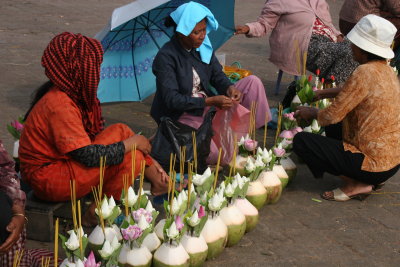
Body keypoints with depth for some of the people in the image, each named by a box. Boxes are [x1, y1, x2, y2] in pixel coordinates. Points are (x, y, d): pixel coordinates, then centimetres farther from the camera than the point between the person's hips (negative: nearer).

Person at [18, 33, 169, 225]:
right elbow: (89, 156, -27)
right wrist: (131, 143, -15)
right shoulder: (60, 105, -26)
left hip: (64, 161, 9)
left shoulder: (75, 93, 2)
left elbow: (99, 135, 6)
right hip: (48, 178, -9)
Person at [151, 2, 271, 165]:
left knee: (253, 82, -4)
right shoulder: (166, 57, -21)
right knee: (217, 154, -28)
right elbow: (172, 99, -24)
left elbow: (217, 75, 8)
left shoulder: (203, 46, 0)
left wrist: (230, 88, -16)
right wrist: (210, 101, -30)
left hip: (207, 107, 7)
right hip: (180, 117, -7)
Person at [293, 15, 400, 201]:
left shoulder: (365, 72, -21)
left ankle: (355, 185, -6)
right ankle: (372, 180, 14)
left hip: (375, 163, -9)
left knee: (301, 141, -8)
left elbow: (332, 116, -15)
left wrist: (312, 113, 5)